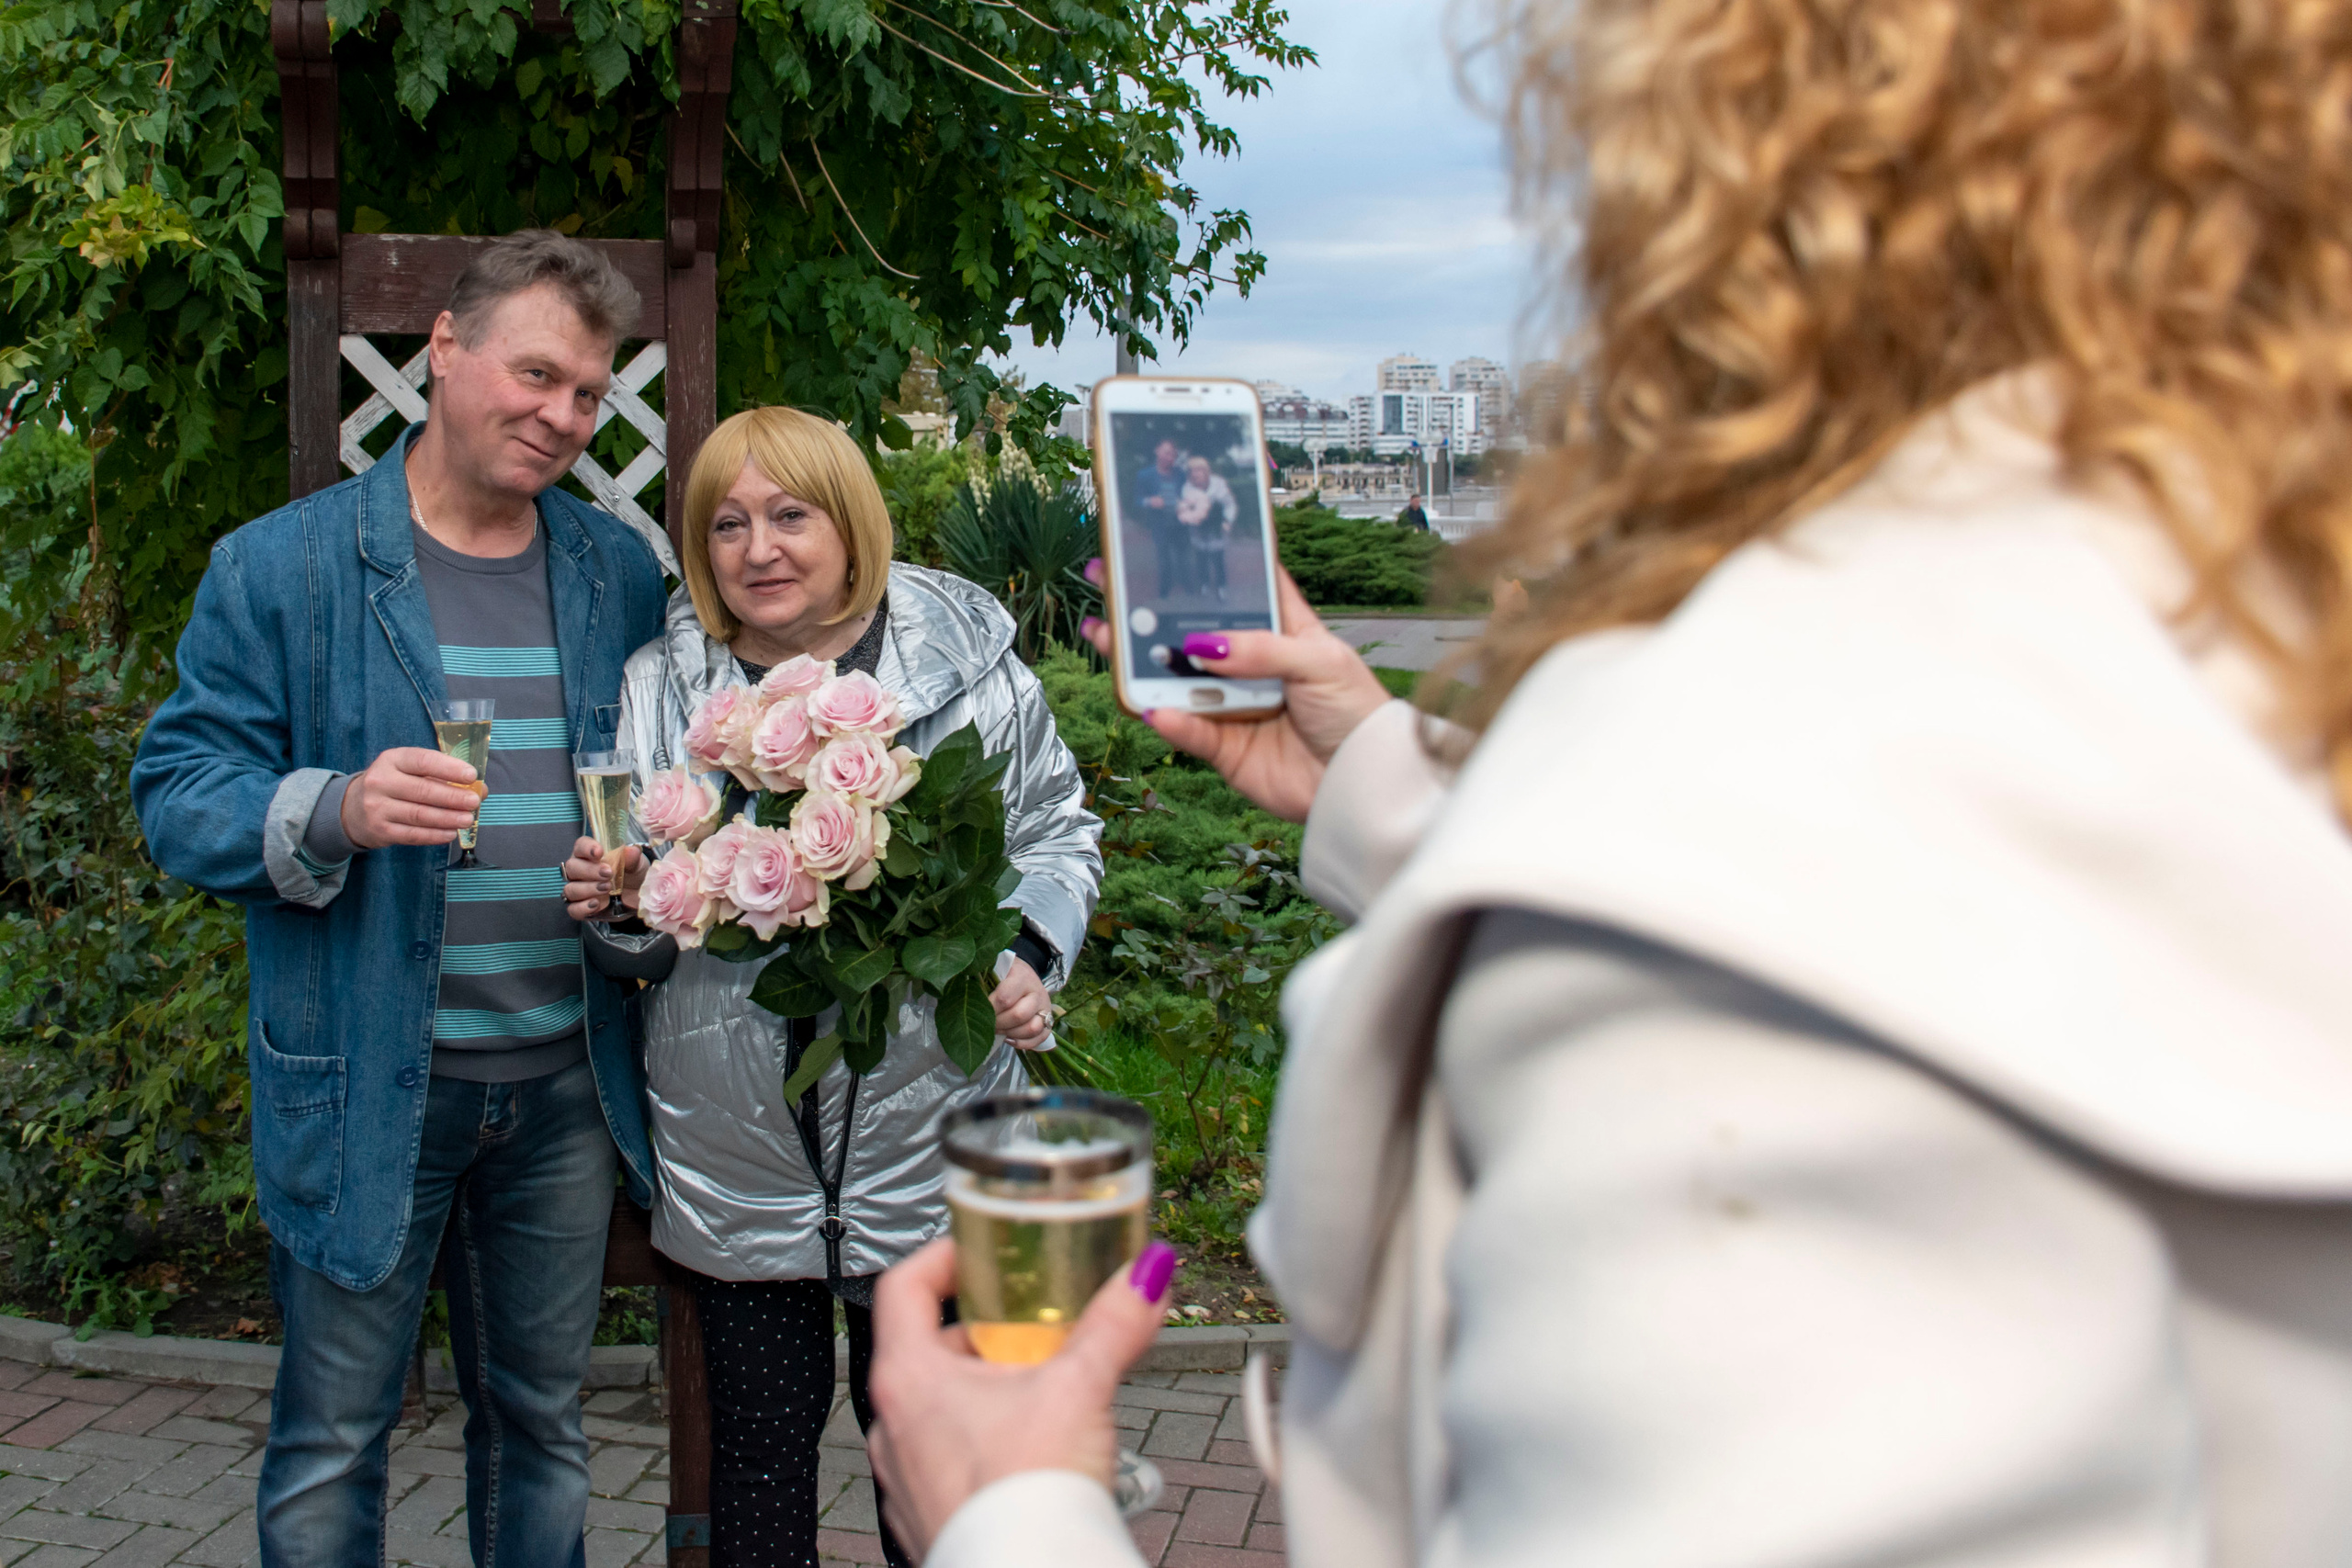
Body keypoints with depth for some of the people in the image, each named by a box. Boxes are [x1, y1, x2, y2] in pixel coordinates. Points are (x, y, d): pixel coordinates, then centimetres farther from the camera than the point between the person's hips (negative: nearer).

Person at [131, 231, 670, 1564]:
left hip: (566, 1079, 3)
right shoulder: (282, 567, -4)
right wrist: (332, 812, -24)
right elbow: (179, 788, -5)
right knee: (332, 1441, 9)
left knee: (542, 1419, 17)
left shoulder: (620, 571, 7)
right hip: (366, 1085, -3)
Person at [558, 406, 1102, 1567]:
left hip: (927, 1146, -1)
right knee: (760, 1439, 15)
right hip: (738, 1156, 2)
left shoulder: (966, 658, -5)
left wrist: (1027, 955, -10)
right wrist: (618, 906, -12)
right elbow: (644, 942, 11)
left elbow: (1054, 832, 7)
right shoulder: (659, 688, 3)